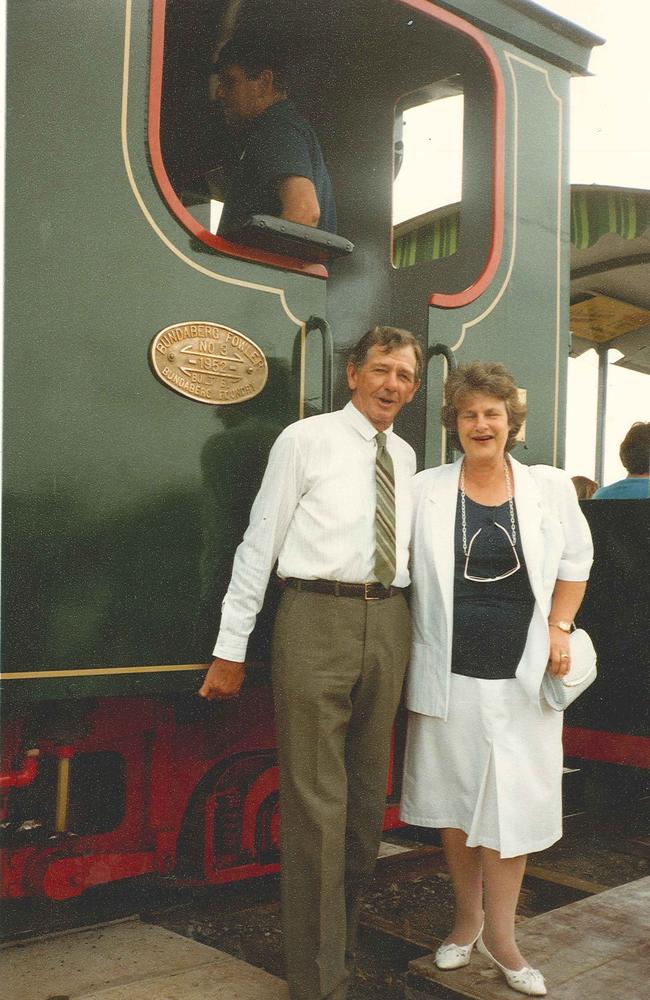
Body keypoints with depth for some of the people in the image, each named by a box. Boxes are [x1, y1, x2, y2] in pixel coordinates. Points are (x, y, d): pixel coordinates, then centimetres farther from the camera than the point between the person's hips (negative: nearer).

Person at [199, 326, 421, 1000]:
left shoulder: (405, 457, 14)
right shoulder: (305, 440, -2)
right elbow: (260, 543, -4)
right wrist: (231, 648, -7)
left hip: (388, 623, 6)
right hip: (317, 617, -6)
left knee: (367, 795, 15)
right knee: (315, 799, -4)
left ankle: (341, 938, 33)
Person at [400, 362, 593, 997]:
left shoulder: (550, 487, 3)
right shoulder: (426, 490, 0)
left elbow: (576, 560, 14)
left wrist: (558, 627, 2)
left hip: (523, 675, 0)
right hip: (450, 674, 0)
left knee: (514, 800, 3)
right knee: (455, 800, 11)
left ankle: (499, 933, 20)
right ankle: (467, 917, 31)